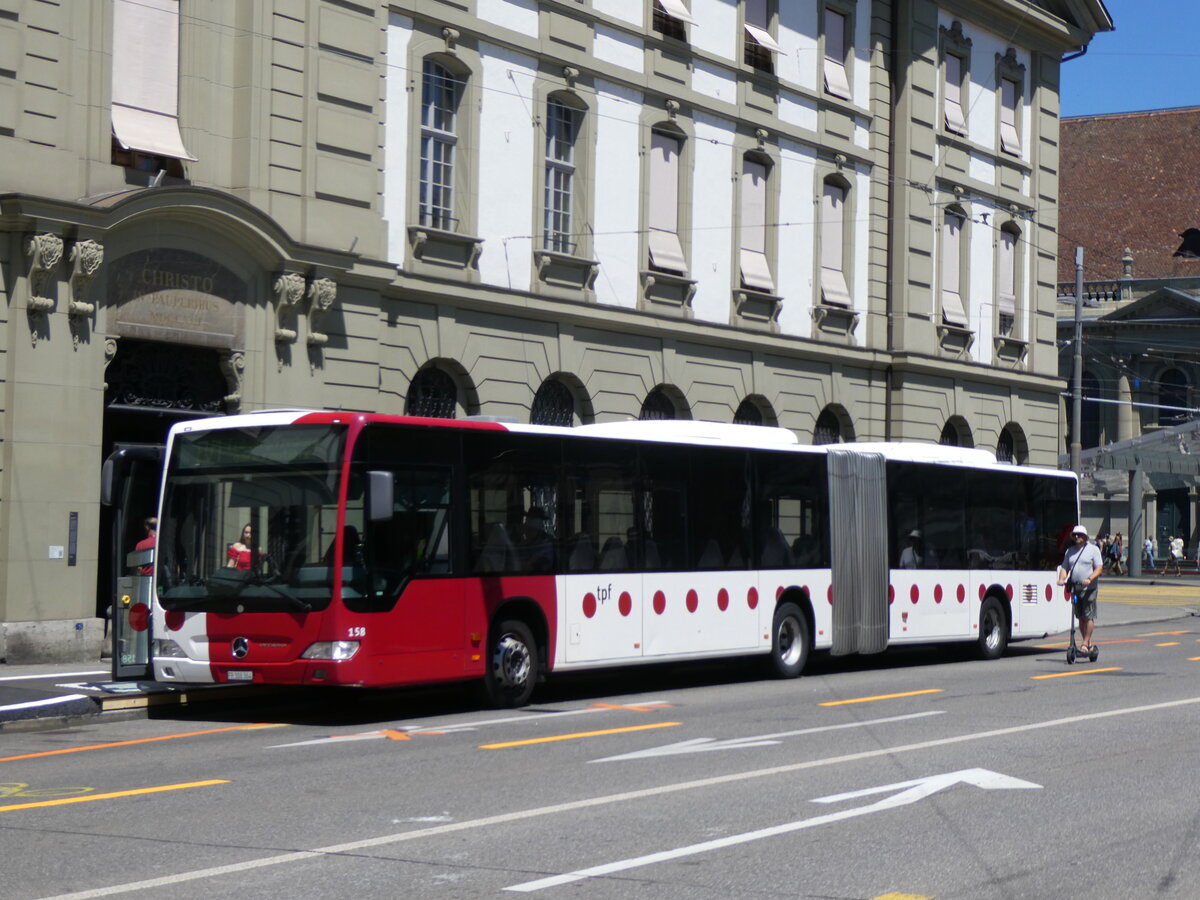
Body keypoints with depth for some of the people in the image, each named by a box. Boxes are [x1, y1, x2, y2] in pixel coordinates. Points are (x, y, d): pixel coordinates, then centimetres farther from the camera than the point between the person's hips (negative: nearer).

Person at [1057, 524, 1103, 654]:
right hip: (1074, 588, 5)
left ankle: (1085, 643, -6)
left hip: (1089, 588, -5)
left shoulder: (1093, 549, 3)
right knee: (1080, 617, 7)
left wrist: (1089, 579, -22)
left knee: (1089, 617, -9)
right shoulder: (1070, 551, 16)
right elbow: (1064, 567, 15)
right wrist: (1062, 579, -5)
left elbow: (1099, 568, -5)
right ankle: (1089, 643, 14)